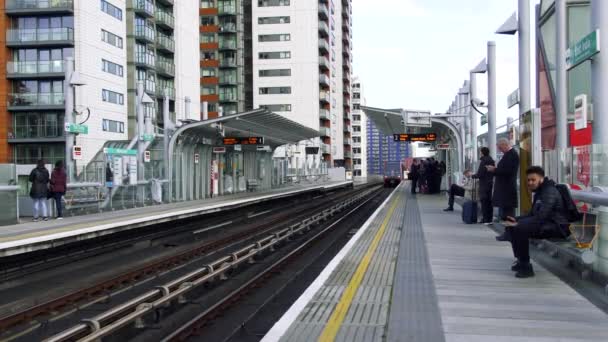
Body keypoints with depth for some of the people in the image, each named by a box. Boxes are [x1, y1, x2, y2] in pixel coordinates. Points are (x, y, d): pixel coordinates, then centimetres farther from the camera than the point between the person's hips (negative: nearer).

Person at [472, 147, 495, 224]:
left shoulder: (483, 161, -16)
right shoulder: (492, 161, 9)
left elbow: (480, 174, -17)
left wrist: (472, 176, -1)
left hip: (484, 184, -8)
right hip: (490, 183, 8)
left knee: (484, 201, -5)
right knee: (489, 201, 11)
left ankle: (485, 219, -6)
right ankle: (489, 219, 15)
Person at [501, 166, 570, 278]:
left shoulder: (550, 192, -15)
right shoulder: (539, 192, 17)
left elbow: (541, 216, -27)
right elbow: (533, 214, 18)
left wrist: (519, 224, -29)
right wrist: (517, 220, 2)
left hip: (557, 227, -10)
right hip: (546, 224, 10)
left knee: (519, 229, -29)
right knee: (510, 226, 4)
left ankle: (526, 267, -21)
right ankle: (520, 260, 11)